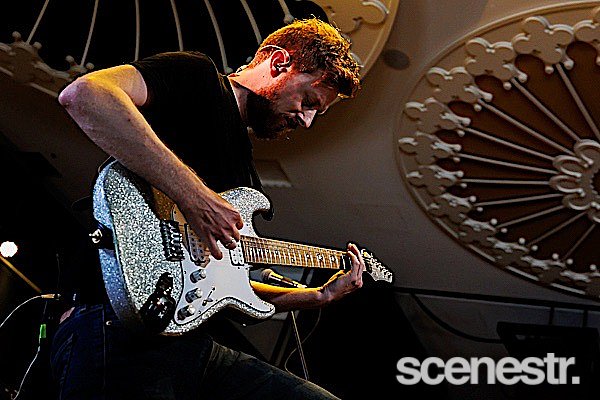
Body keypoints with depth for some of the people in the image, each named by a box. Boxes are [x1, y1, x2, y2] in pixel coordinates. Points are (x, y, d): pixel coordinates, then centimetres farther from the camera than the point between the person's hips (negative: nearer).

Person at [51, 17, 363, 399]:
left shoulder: (246, 169, 25)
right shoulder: (198, 77, 0)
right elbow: (83, 94, -21)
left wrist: (320, 295, 22)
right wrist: (193, 194, -22)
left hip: (191, 338, 9)